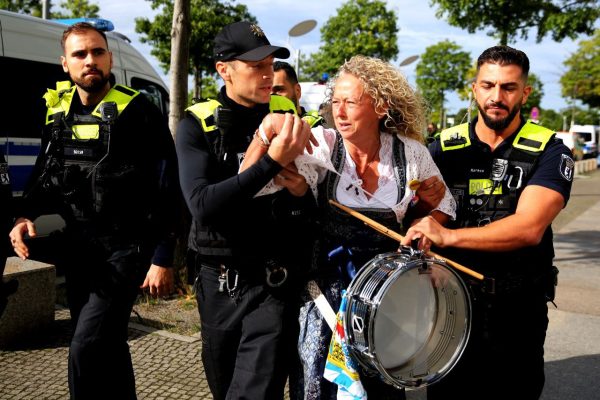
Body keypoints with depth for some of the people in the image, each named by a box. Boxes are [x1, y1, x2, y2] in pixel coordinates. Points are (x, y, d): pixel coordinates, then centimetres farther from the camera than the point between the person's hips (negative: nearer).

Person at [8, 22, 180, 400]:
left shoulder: (138, 111, -9)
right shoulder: (58, 112, 8)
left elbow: (167, 190, -11)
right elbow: (45, 179, 18)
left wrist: (162, 258, -14)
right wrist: (26, 217, -2)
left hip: (124, 250, -6)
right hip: (76, 251, 6)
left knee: (86, 350, -14)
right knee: (105, 346, 17)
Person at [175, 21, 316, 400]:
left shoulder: (290, 116, 1)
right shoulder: (198, 124, -6)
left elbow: (319, 205, 10)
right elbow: (202, 205, -22)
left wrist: (303, 192, -14)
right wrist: (272, 162, -29)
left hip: (275, 284, 0)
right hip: (217, 283, 1)